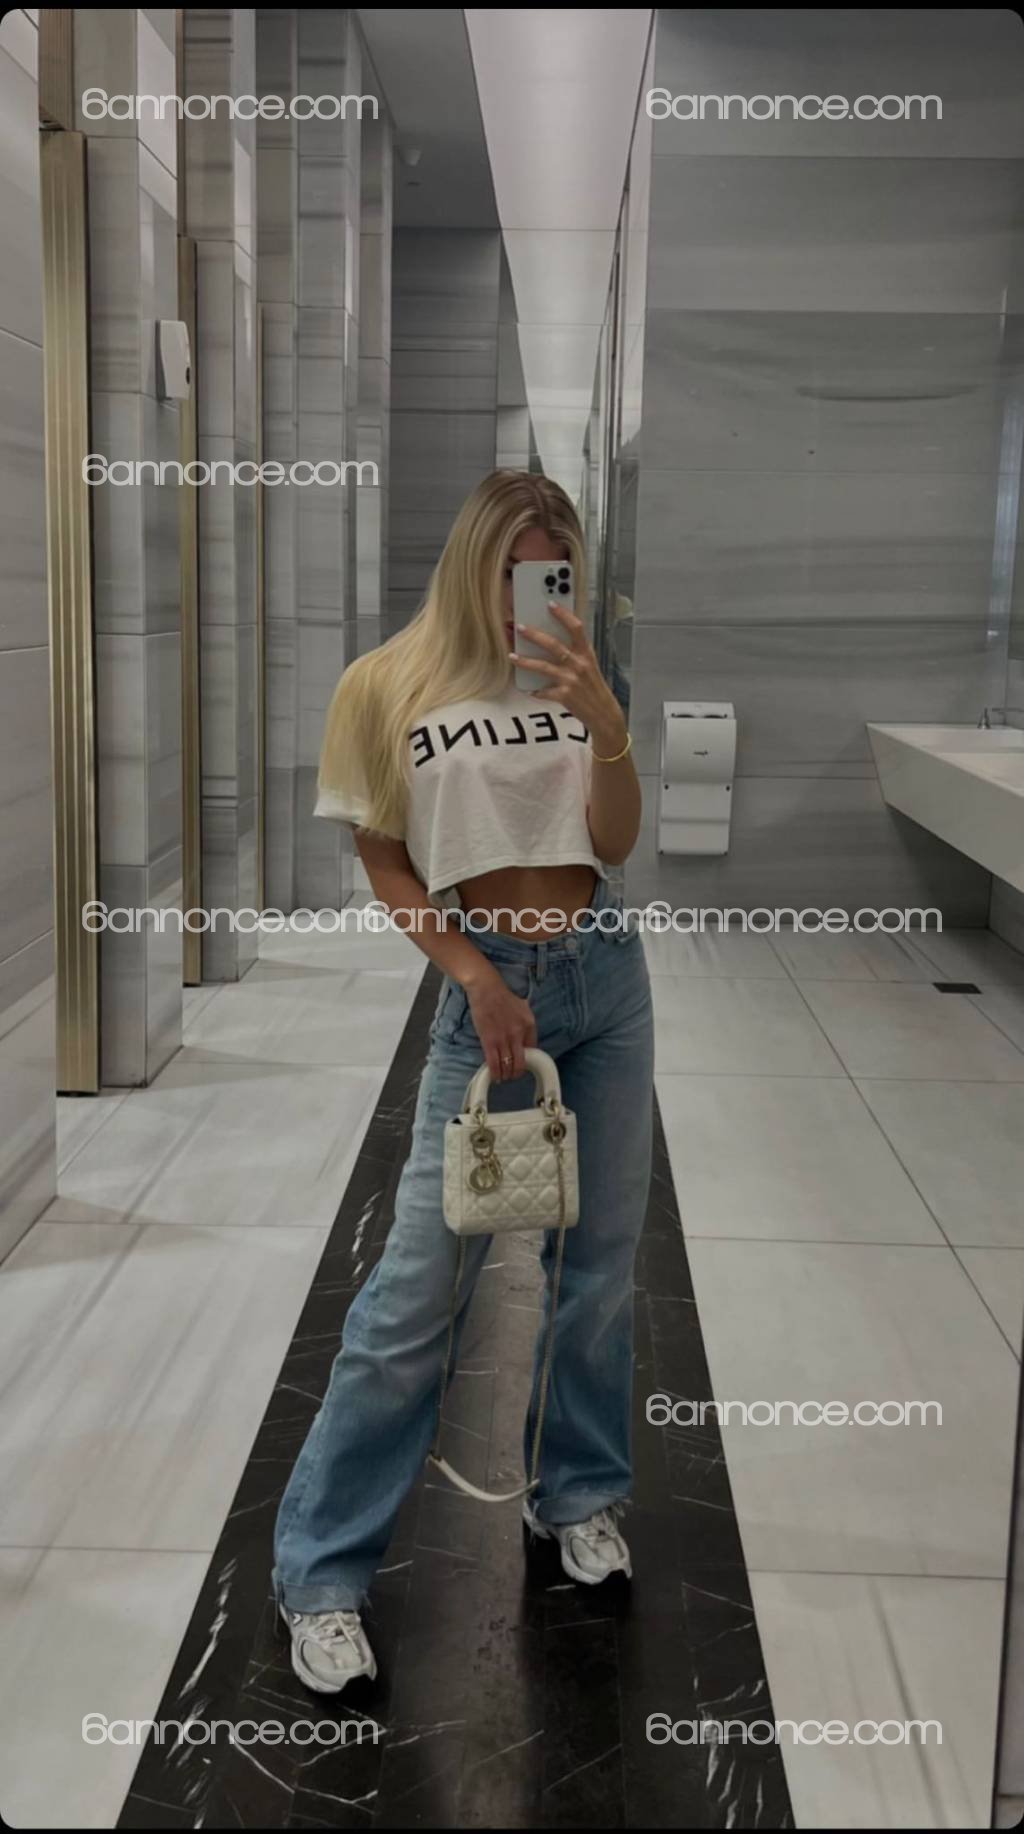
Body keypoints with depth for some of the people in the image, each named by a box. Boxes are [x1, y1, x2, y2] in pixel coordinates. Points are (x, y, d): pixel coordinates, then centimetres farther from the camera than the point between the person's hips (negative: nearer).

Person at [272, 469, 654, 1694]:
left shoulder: (573, 681, 8)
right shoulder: (388, 687, -3)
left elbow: (616, 843, -1)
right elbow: (385, 867, -1)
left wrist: (605, 721, -17)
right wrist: (477, 980, -11)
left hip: (607, 974, 4)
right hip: (489, 984, -4)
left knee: (601, 1259, 10)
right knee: (418, 1286, -7)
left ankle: (580, 1495, 31)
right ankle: (323, 1571, 6)